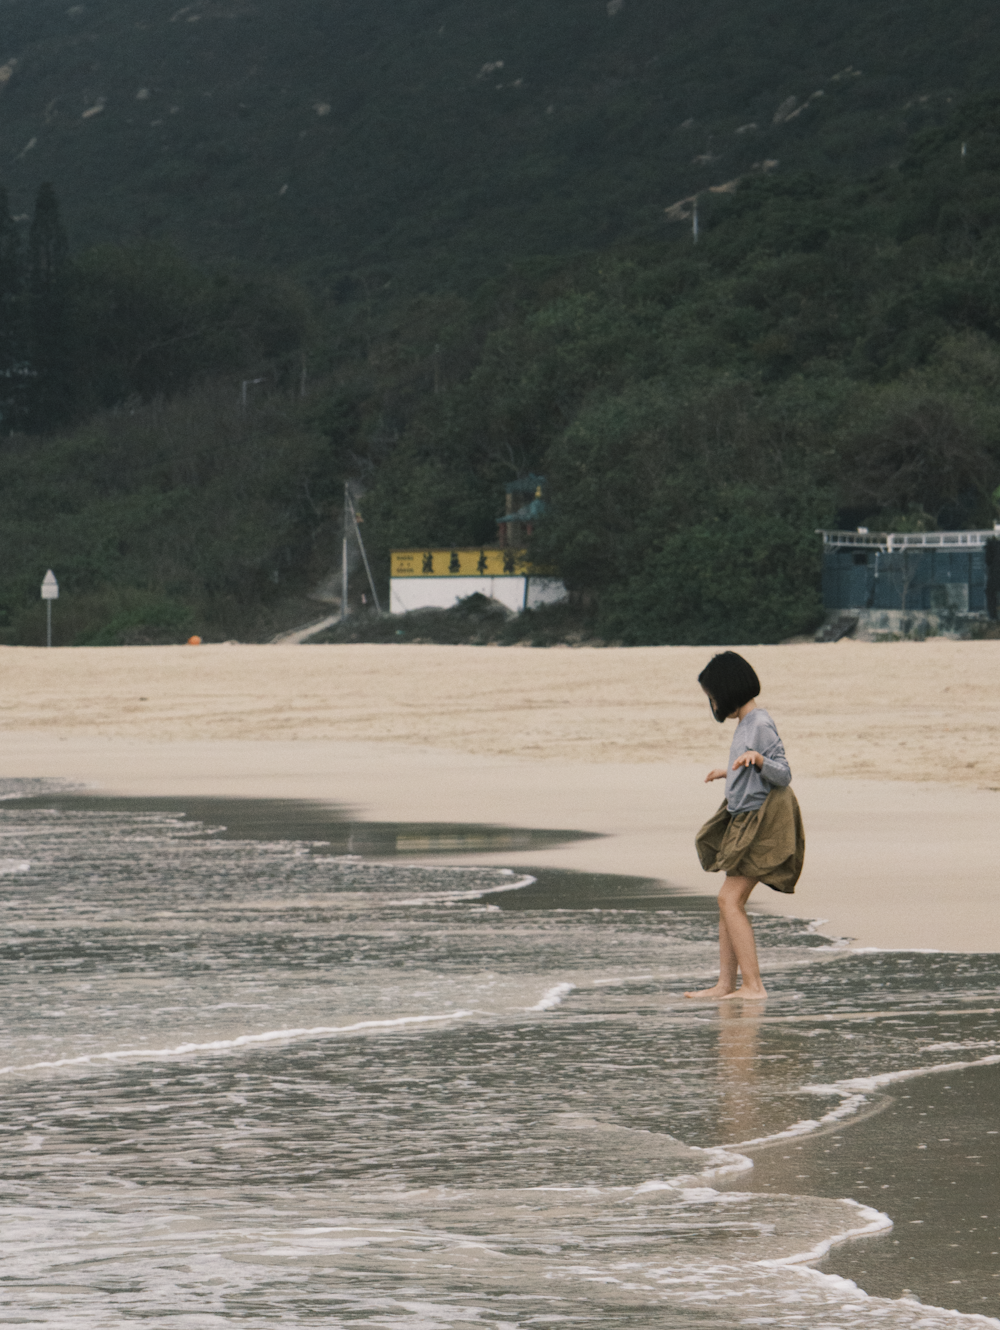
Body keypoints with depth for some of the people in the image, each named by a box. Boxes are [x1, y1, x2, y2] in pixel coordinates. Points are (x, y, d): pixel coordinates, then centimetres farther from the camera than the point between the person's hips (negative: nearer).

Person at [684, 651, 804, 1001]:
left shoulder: (760, 725, -16)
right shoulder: (745, 723, 13)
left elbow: (783, 775, -20)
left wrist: (757, 759, -37)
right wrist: (730, 773, 40)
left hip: (762, 823, -10)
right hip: (743, 820, 10)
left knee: (730, 899, -14)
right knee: (729, 901, 10)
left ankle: (754, 985, -14)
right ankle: (726, 984, 12)